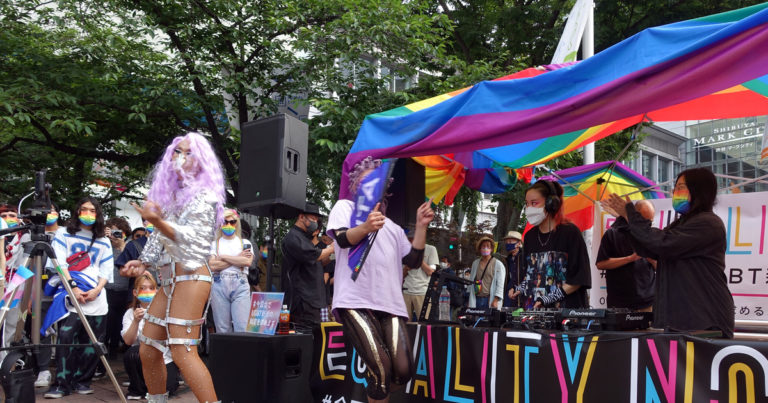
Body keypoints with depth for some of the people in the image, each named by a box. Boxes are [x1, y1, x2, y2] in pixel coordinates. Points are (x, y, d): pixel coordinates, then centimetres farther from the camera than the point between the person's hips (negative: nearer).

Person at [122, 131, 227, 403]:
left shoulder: (204, 195, -3)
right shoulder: (170, 194, 18)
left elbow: (190, 238, -16)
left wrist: (158, 222, -29)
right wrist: (144, 262, 10)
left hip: (191, 276, -8)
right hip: (168, 280, 8)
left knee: (182, 352, -16)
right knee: (148, 351, 7)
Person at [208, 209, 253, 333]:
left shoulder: (245, 243, 16)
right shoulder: (214, 243, 12)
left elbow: (247, 262, -4)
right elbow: (212, 266, -4)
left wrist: (223, 257, 0)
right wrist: (237, 258, -2)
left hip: (240, 286, 0)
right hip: (219, 286, 0)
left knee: (243, 327, -10)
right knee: (222, 329, 0)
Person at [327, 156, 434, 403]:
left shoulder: (393, 227, 29)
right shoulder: (345, 207, 14)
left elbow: (414, 261, 20)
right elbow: (342, 239, -7)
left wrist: (421, 227, 10)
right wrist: (366, 227, -28)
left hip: (390, 305, 5)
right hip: (355, 302, -5)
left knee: (403, 371, -9)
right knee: (381, 369, -18)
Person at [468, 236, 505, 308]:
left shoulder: (498, 264, 3)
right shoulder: (475, 263, 16)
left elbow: (500, 284, -2)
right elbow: (471, 281, 20)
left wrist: (496, 300, -12)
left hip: (490, 300, -3)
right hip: (476, 299, 3)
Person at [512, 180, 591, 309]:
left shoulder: (570, 232, -6)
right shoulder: (530, 236, 11)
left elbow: (579, 279, -8)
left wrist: (549, 298, -15)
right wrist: (520, 289, 1)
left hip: (567, 308, -5)